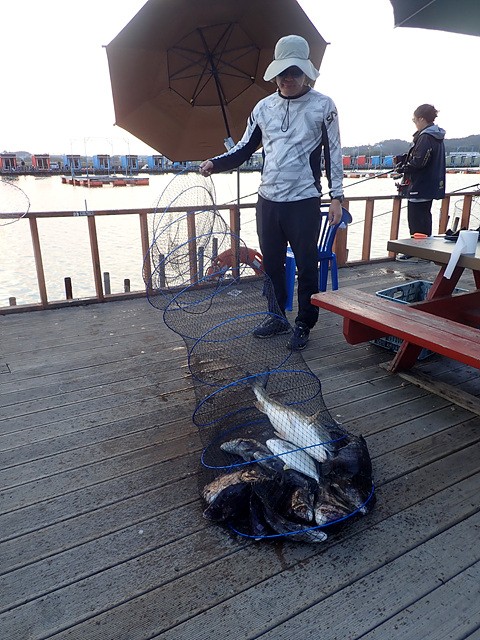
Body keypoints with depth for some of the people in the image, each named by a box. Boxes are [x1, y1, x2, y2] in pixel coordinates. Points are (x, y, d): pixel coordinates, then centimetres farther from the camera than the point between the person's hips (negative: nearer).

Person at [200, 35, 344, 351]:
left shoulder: (323, 105, 0)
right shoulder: (264, 107, 10)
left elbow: (333, 153, 1)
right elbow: (244, 149, 14)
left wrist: (337, 197, -5)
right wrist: (215, 163, -3)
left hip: (305, 201, -4)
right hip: (268, 200, 4)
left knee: (307, 266, 3)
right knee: (272, 263, 11)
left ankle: (304, 324, 18)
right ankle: (278, 317, 28)